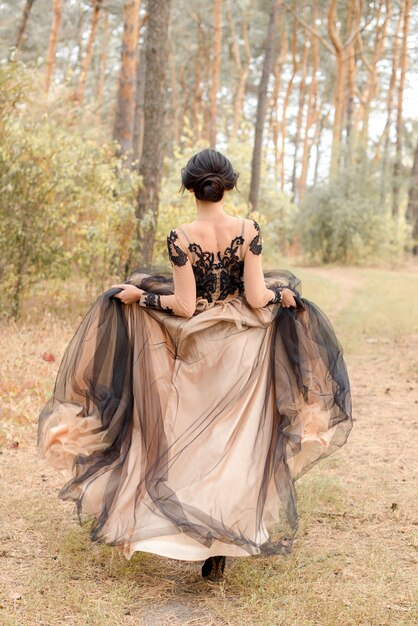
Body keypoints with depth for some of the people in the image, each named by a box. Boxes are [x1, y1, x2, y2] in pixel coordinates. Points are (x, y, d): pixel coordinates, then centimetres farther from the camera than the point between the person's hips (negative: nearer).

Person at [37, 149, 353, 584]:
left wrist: (139, 295, 0)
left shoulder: (180, 238, -13)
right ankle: (219, 550, 9)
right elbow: (256, 298, -11)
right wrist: (281, 293, 10)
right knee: (234, 443, 8)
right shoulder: (249, 231, -9)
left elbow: (185, 306, -13)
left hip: (196, 351, -1)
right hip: (243, 351, 1)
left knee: (194, 440, 15)